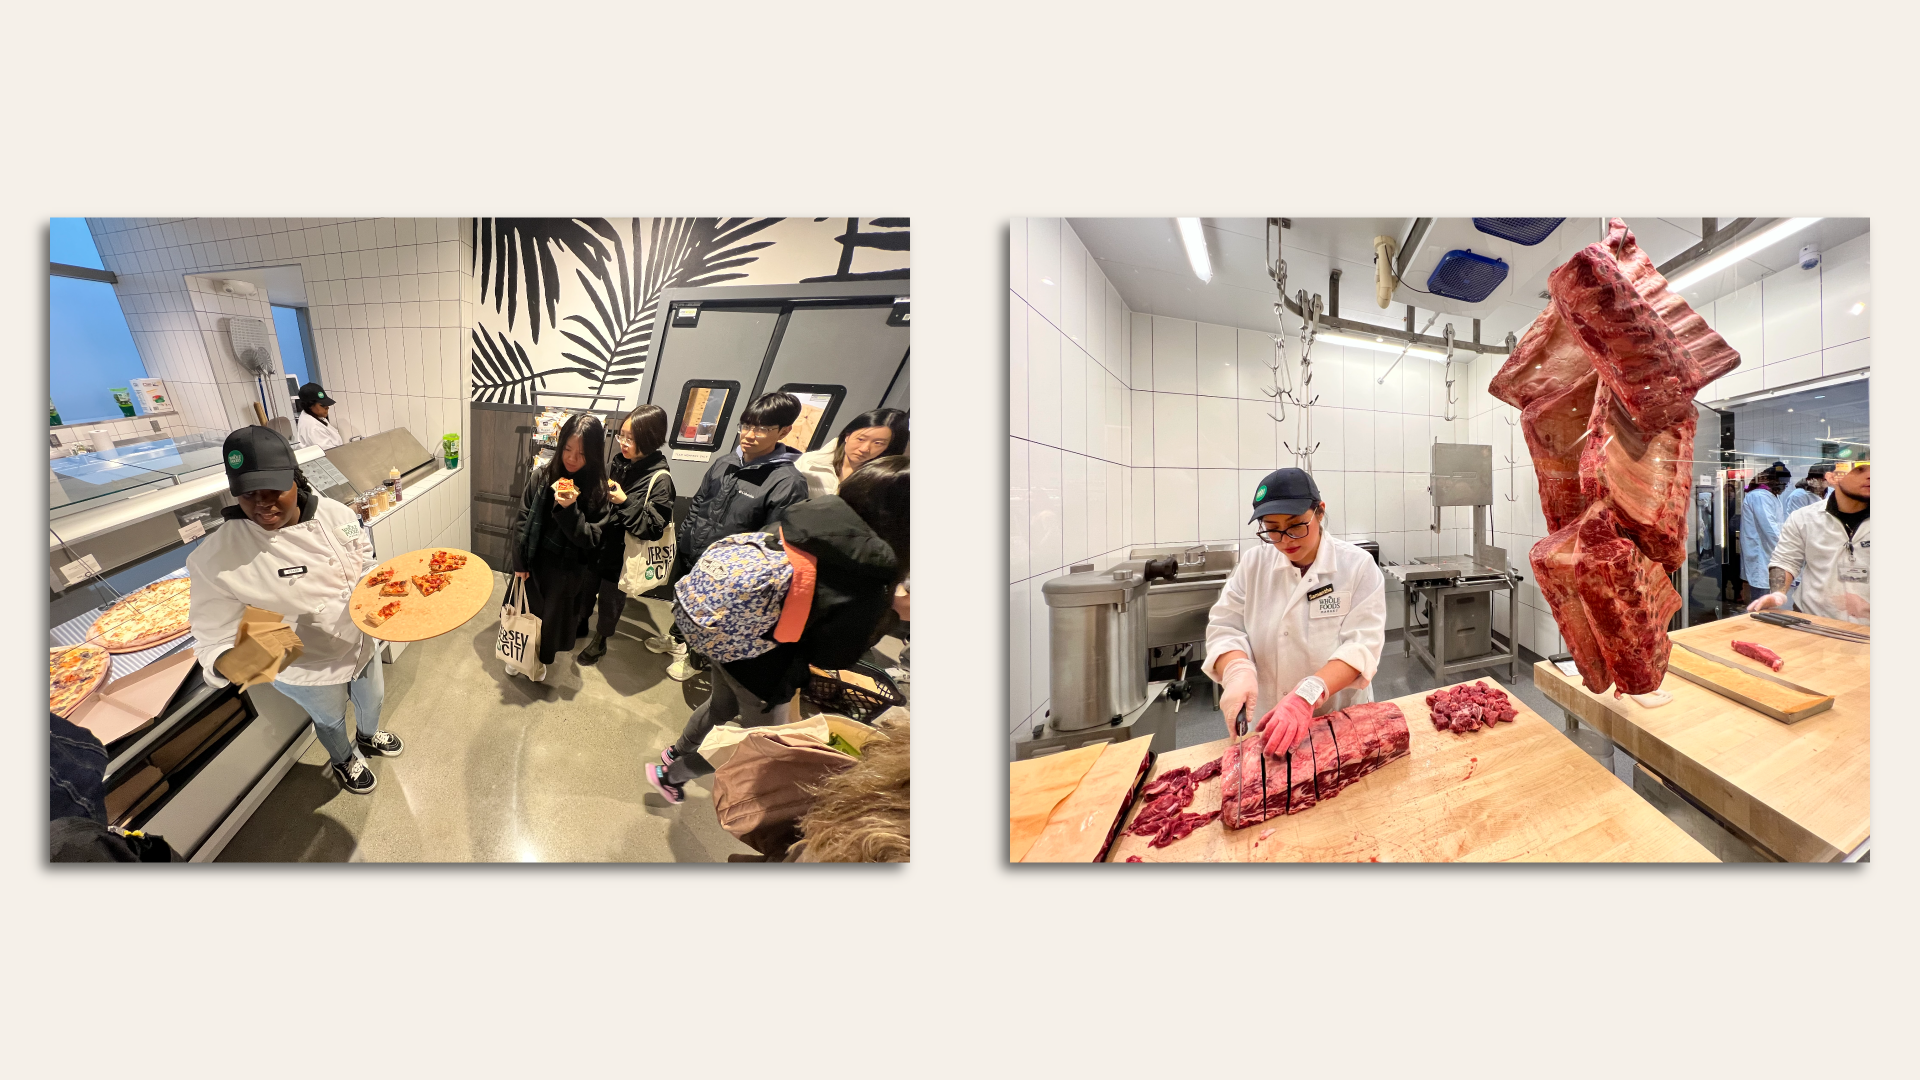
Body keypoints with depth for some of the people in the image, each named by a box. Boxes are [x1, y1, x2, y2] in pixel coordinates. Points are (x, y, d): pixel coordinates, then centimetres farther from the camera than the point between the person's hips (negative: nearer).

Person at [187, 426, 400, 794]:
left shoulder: (335, 514, -18)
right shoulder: (216, 559, -30)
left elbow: (366, 564, 0)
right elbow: (213, 642, -24)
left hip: (361, 644, 4)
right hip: (310, 671, -4)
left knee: (371, 699, 32)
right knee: (331, 720, 26)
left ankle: (368, 737, 66)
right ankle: (344, 760, 60)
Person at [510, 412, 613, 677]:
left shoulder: (600, 491, -16)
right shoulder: (543, 475, -10)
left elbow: (590, 539, -17)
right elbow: (522, 520, -2)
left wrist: (570, 509, -32)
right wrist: (519, 562, -2)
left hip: (571, 571, -2)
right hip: (536, 562, 2)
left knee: (554, 617, 17)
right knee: (527, 612, 20)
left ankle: (542, 658, 44)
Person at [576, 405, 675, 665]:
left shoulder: (659, 479, -24)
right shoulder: (619, 461, -7)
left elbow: (653, 528, -24)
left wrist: (625, 503, -30)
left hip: (622, 553, -5)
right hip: (598, 543, 5)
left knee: (610, 599, 17)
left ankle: (600, 640, 43)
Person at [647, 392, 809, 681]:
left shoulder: (787, 483, -25)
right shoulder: (725, 463, -4)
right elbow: (697, 505, 10)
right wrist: (681, 539, 11)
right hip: (689, 556, 6)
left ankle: (696, 658, 46)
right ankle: (677, 638, 58)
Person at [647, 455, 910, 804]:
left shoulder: (805, 512, -14)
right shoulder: (872, 573, -31)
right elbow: (833, 655, -20)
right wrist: (889, 615, -10)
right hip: (767, 672, -6)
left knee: (721, 707, 37)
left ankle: (675, 752, 63)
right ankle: (669, 774, 43)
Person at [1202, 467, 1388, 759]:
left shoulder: (1358, 566, -11)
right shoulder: (1253, 565, -4)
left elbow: (1362, 645, -20)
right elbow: (1225, 628, -7)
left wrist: (1307, 695, -36)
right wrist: (1237, 670, -29)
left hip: (1341, 723, -1)